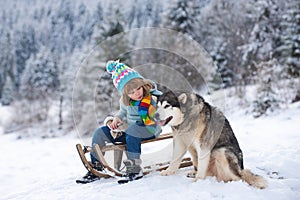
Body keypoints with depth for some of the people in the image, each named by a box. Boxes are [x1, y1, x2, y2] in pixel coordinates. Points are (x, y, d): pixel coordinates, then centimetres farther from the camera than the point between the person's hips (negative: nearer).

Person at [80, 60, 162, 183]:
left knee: (132, 130, -39)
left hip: (150, 130, -6)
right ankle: (95, 167, 5)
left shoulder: (153, 96, -15)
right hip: (128, 129, 6)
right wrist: (117, 118, 3)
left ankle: (135, 169, -34)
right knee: (100, 133, -4)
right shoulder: (125, 101, 1)